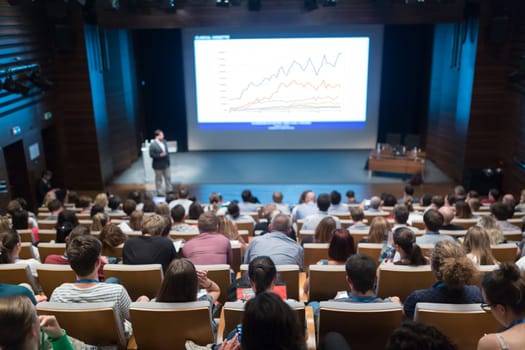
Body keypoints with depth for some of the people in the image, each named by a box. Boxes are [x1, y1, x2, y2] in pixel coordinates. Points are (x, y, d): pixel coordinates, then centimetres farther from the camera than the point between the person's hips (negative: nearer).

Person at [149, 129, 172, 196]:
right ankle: (159, 192, 18)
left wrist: (168, 160, 10)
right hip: (158, 165, -6)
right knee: (159, 179, 7)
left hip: (166, 164, 6)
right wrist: (160, 155, -29)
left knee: (168, 177, 15)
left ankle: (169, 190, 30)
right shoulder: (152, 144, -18)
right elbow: (151, 155, -18)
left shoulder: (164, 141, 1)